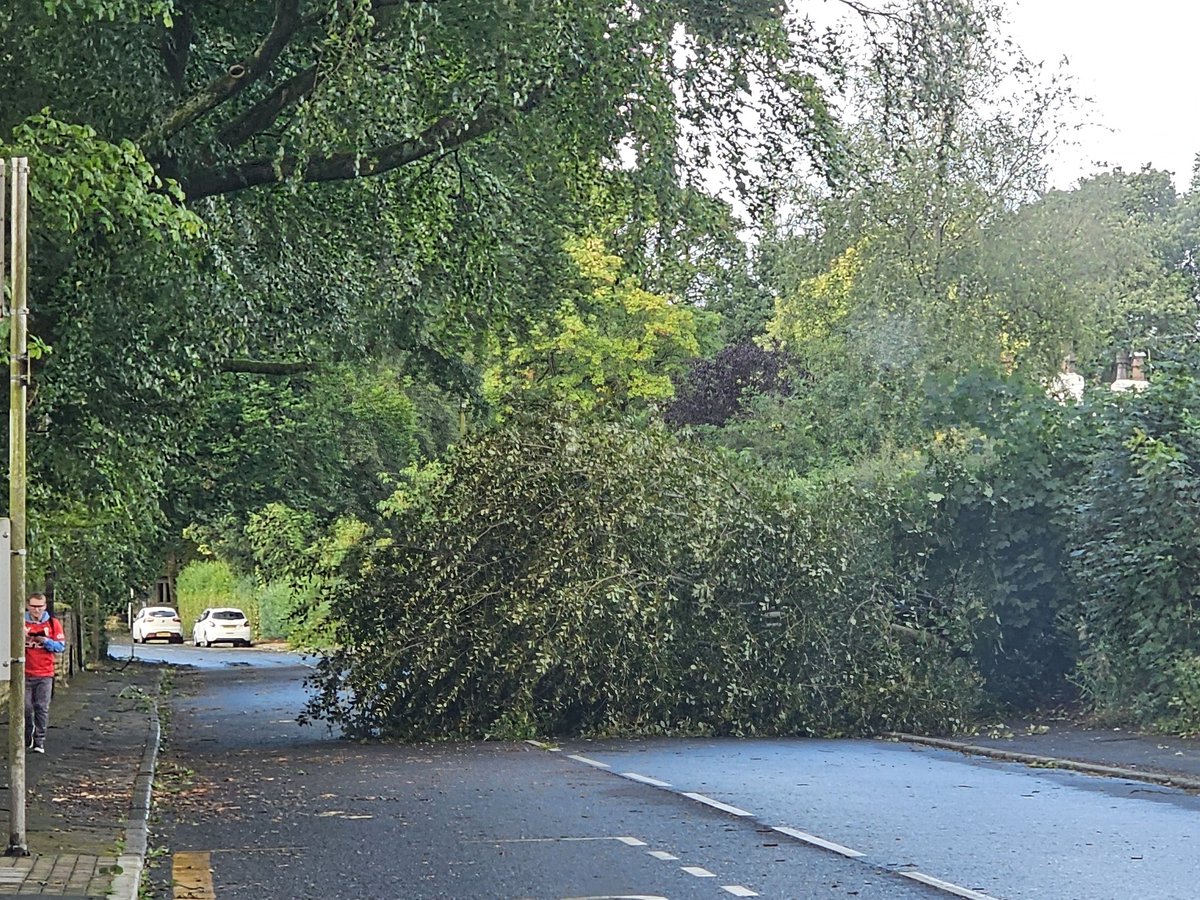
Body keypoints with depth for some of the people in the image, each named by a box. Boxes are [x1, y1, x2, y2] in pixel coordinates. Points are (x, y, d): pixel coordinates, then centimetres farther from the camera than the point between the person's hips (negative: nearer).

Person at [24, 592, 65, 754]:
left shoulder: (53, 623, 4)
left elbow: (61, 646, 2)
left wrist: (46, 641, -14)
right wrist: (23, 638, -15)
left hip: (45, 674, 0)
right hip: (25, 673, 0)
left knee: (42, 708, -3)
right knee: (26, 707, 2)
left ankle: (39, 742, 1)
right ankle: (27, 739, 19)